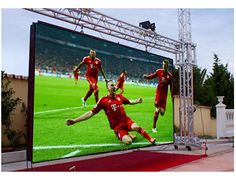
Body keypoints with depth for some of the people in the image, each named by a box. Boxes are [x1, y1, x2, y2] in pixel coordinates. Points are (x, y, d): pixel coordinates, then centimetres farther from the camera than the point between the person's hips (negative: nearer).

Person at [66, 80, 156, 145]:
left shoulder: (119, 96, 6)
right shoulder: (103, 100, -7)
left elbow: (129, 102, 27)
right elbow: (91, 113, -6)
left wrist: (137, 101, 8)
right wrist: (74, 120, -13)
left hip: (126, 120, 3)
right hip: (117, 126, -3)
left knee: (136, 127, -30)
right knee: (128, 141, -27)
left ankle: (151, 139, -7)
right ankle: (127, 136, 11)